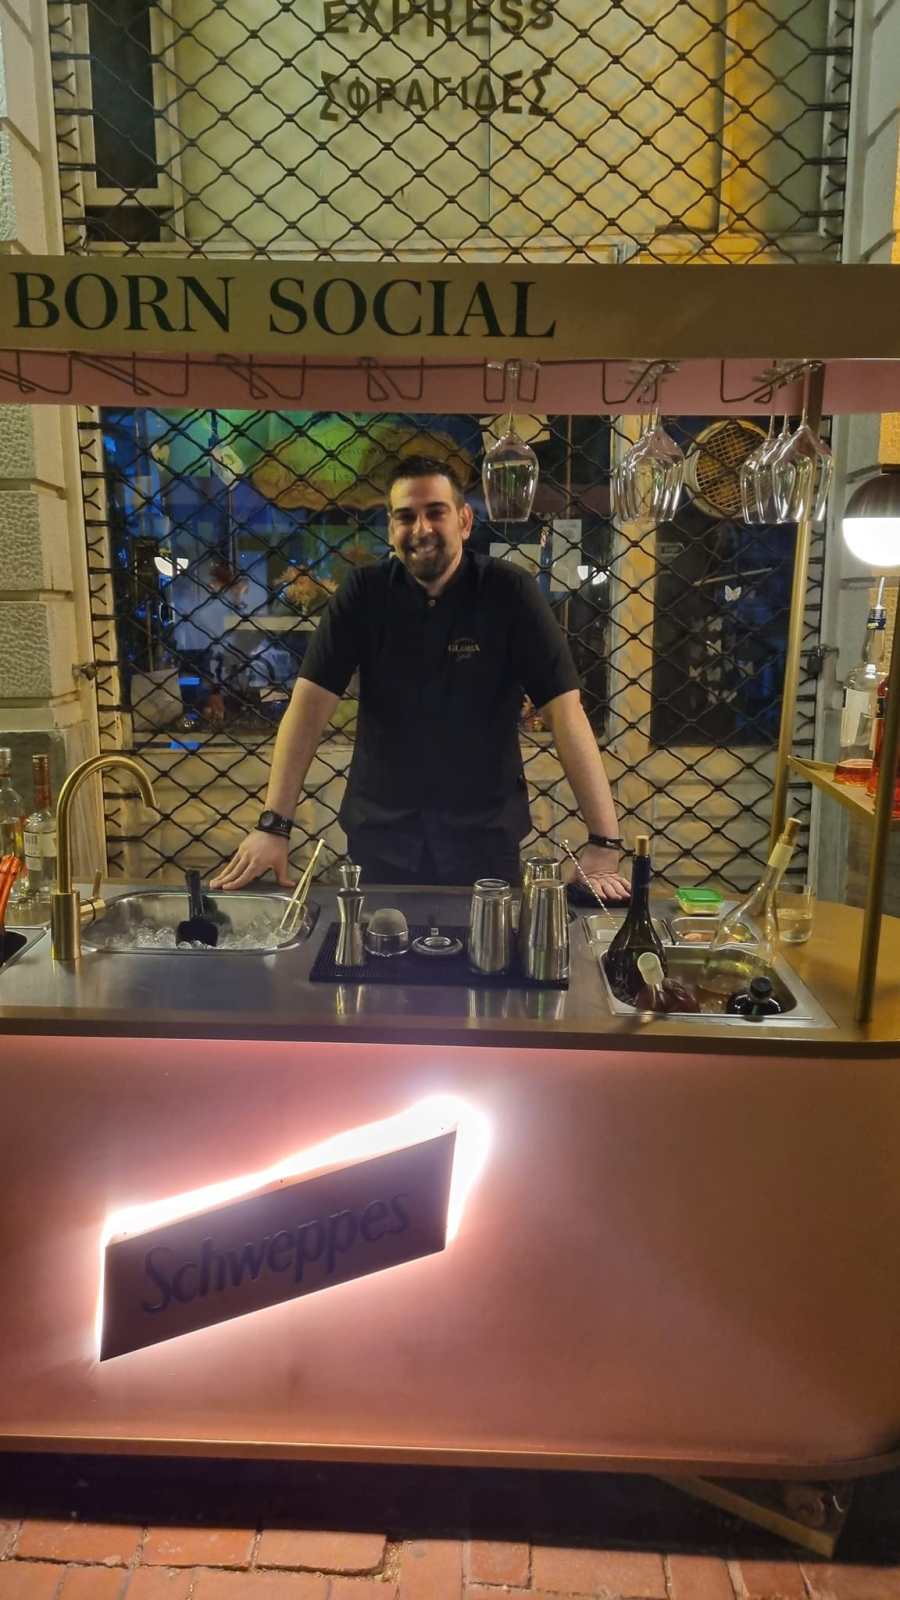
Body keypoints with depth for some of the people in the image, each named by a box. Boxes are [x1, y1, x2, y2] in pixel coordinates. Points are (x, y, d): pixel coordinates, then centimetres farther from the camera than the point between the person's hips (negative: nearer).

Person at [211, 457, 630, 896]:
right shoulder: (363, 591, -4)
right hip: (379, 831, 1)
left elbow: (565, 711, -15)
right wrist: (273, 825, -20)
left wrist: (603, 843, -22)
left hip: (485, 833, -1)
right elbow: (311, 700, -10)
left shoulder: (509, 592, -9)